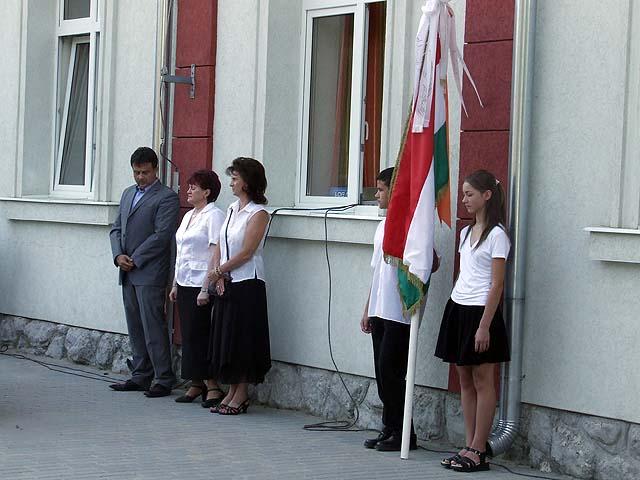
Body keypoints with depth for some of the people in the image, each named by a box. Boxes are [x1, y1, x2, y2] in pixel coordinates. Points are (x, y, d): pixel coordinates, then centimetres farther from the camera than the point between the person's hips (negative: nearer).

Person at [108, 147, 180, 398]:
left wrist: (135, 260, -13)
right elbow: (116, 228, 17)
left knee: (153, 327, -8)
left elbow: (161, 235, -14)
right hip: (128, 274, 8)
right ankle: (140, 377, 17)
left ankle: (164, 379, -4)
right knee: (135, 328, 10)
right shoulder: (128, 193, 18)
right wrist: (118, 255, -1)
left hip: (150, 274, -8)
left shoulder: (167, 197, -6)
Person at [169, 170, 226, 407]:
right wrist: (175, 285, 19)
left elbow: (215, 255, -16)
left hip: (201, 285, -8)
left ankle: (212, 385, -2)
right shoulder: (188, 216, 17)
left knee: (199, 336, -8)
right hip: (185, 284, 9)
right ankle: (196, 384, 14)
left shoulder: (214, 216, -11)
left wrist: (206, 289, -20)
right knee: (188, 336, 8)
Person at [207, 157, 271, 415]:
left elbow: (245, 253, -15)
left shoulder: (258, 213, -11)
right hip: (226, 284, 8)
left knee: (242, 336, -3)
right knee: (225, 336, 9)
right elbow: (219, 245, 11)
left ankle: (242, 394, 5)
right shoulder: (232, 208, 13)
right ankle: (232, 391, 16)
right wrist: (218, 273, -3)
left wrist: (218, 271, -8)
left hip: (247, 284, -8)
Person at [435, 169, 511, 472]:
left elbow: (496, 285, -14)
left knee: (482, 381, -2)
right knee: (465, 379, 9)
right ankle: (470, 446, 14)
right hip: (458, 309, 8)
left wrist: (484, 326, -18)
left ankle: (478, 451, 0)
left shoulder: (496, 235, -10)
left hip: (480, 311, -8)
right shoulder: (466, 232, 14)